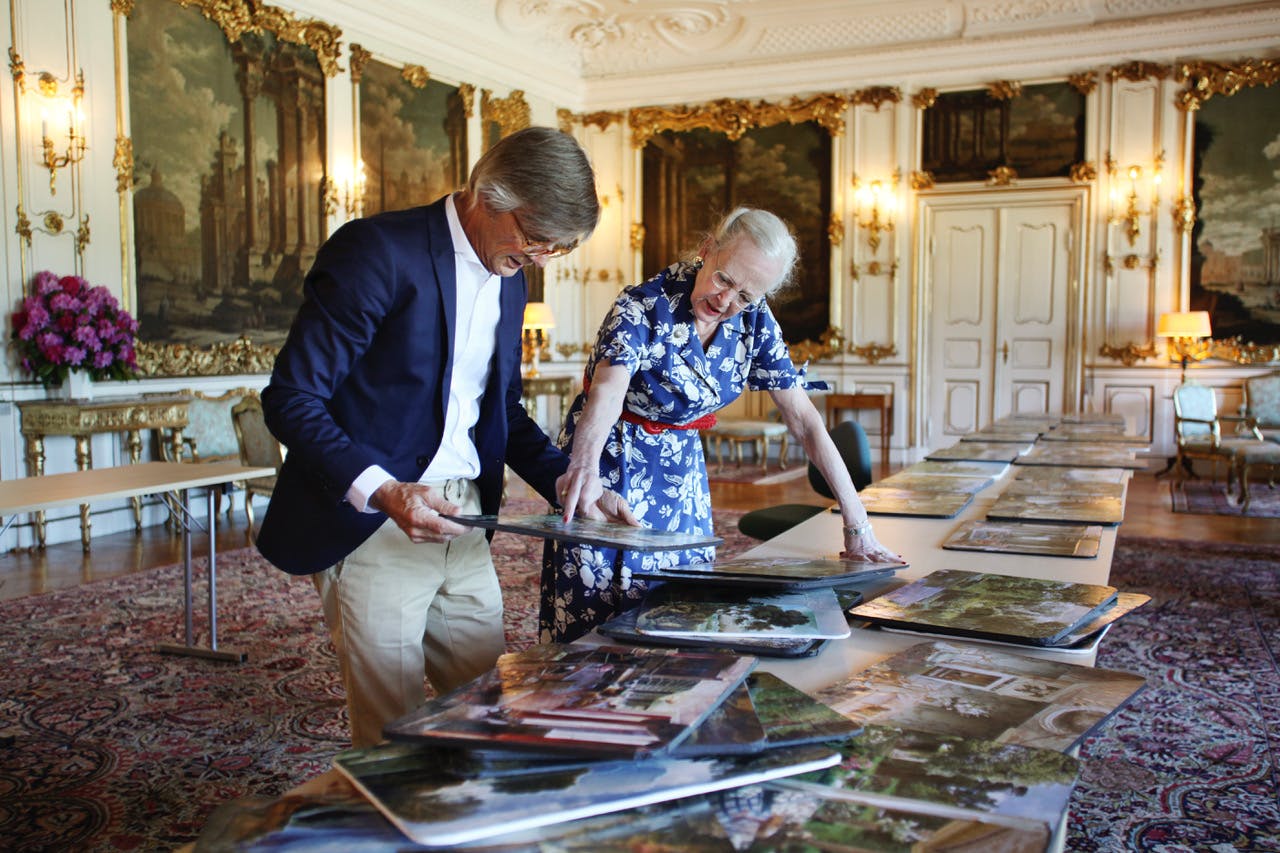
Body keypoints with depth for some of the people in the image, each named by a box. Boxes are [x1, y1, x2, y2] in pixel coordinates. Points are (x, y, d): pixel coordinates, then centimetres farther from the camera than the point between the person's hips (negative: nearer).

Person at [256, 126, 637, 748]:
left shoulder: (509, 279, 11)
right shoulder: (375, 251, -13)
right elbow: (291, 400, -15)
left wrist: (567, 480, 5)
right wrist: (384, 491, -29)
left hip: (464, 524, 7)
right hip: (371, 528, -7)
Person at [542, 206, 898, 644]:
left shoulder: (754, 322, -9)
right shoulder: (644, 306, -23)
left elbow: (804, 419, -9)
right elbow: (608, 389, -41)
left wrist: (856, 522, -13)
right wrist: (585, 464, -62)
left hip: (680, 467, 4)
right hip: (610, 461, -4)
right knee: (588, 619, 0)